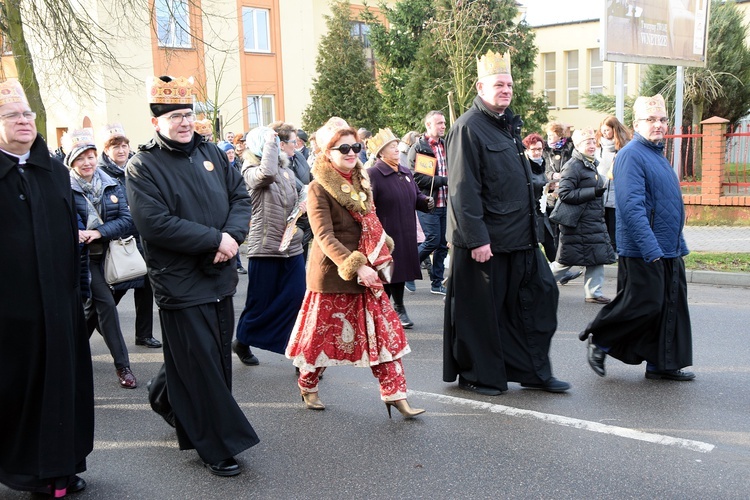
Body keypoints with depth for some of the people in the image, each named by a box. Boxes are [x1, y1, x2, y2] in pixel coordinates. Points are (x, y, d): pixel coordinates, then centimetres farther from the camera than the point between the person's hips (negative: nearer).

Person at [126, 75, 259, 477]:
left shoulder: (211, 153, 10)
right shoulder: (142, 167, -9)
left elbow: (241, 197, 7)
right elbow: (156, 224, -20)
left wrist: (232, 236, -13)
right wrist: (215, 239, -19)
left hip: (220, 276, 7)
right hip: (181, 282, -6)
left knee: (216, 357, 17)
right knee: (201, 364, 0)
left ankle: (166, 398, 43)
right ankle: (218, 446, 13)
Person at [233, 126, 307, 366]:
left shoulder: (287, 173, 11)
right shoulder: (250, 172, -7)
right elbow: (267, 174, -31)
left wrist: (301, 209, 2)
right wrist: (270, 141, -19)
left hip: (292, 247, 5)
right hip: (264, 248, -5)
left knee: (297, 301, -2)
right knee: (260, 303, 7)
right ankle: (242, 342, 31)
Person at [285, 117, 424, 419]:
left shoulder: (360, 182, 9)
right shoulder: (320, 188, -12)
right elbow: (325, 237, -20)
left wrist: (381, 255, 8)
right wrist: (356, 266, -27)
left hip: (367, 272, 6)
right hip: (333, 275, -6)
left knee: (384, 332, 2)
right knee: (324, 333, 8)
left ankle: (395, 394, 8)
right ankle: (307, 386, 31)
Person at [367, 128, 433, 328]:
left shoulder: (405, 172, 12)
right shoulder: (373, 174, -12)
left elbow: (416, 196, 22)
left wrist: (426, 201, 0)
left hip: (405, 235, 7)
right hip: (384, 235, -7)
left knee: (400, 271, 16)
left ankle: (399, 308, 30)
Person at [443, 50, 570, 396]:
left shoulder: (508, 124, 15)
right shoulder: (468, 128, -12)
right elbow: (463, 190, -18)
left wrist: (531, 227, 19)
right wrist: (477, 238, -22)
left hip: (520, 237, 9)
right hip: (485, 240, -9)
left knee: (541, 293, 9)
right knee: (481, 310, 2)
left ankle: (534, 371, 20)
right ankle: (476, 376, 19)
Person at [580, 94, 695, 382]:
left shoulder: (658, 155, 17)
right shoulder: (631, 156, -14)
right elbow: (632, 207, -22)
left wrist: (678, 245, 22)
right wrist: (651, 250, -26)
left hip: (669, 251, 9)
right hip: (642, 253, -9)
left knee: (671, 307, 10)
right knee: (644, 305, -5)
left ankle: (662, 364, 19)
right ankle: (598, 340, 14)